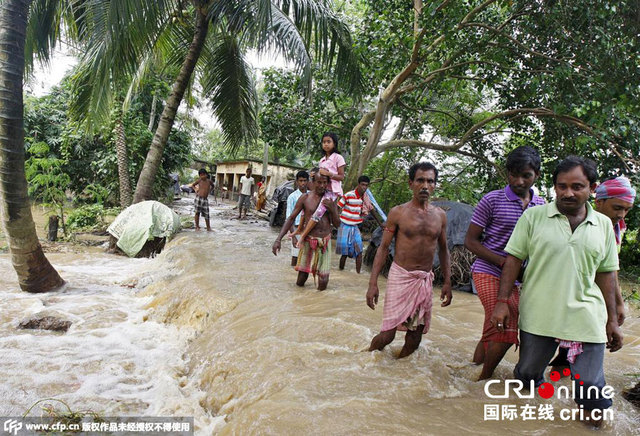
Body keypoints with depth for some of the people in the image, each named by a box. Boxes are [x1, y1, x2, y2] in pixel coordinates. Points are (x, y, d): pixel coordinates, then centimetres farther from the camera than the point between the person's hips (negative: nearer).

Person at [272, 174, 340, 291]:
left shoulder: (330, 199, 3)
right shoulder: (305, 198, -4)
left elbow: (337, 224, 3)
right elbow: (291, 218, -1)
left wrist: (332, 210, -16)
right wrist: (278, 239, -10)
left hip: (325, 241, 2)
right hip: (309, 240, -1)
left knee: (323, 282, -3)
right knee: (300, 281, 0)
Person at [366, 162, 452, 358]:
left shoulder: (440, 215, 7)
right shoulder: (398, 213, -3)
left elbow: (443, 249, 16)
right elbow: (383, 248, -2)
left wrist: (447, 282, 10)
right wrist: (373, 283, -9)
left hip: (425, 280, 4)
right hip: (400, 276, -4)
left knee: (415, 335, 8)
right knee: (387, 334, -7)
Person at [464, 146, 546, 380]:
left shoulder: (541, 205, 9)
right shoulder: (492, 200, -6)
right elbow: (470, 240, -5)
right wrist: (503, 262, -16)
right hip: (488, 272, -6)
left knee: (495, 330, 12)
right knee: (505, 330, -15)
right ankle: (483, 380, 2)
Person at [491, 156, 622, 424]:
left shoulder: (603, 225, 6)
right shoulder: (533, 217, -1)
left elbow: (606, 273, 11)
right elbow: (513, 259, -1)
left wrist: (613, 319, 9)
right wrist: (502, 302, -7)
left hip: (586, 319, 1)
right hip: (537, 315, 0)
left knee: (592, 389, 1)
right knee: (527, 373, 14)